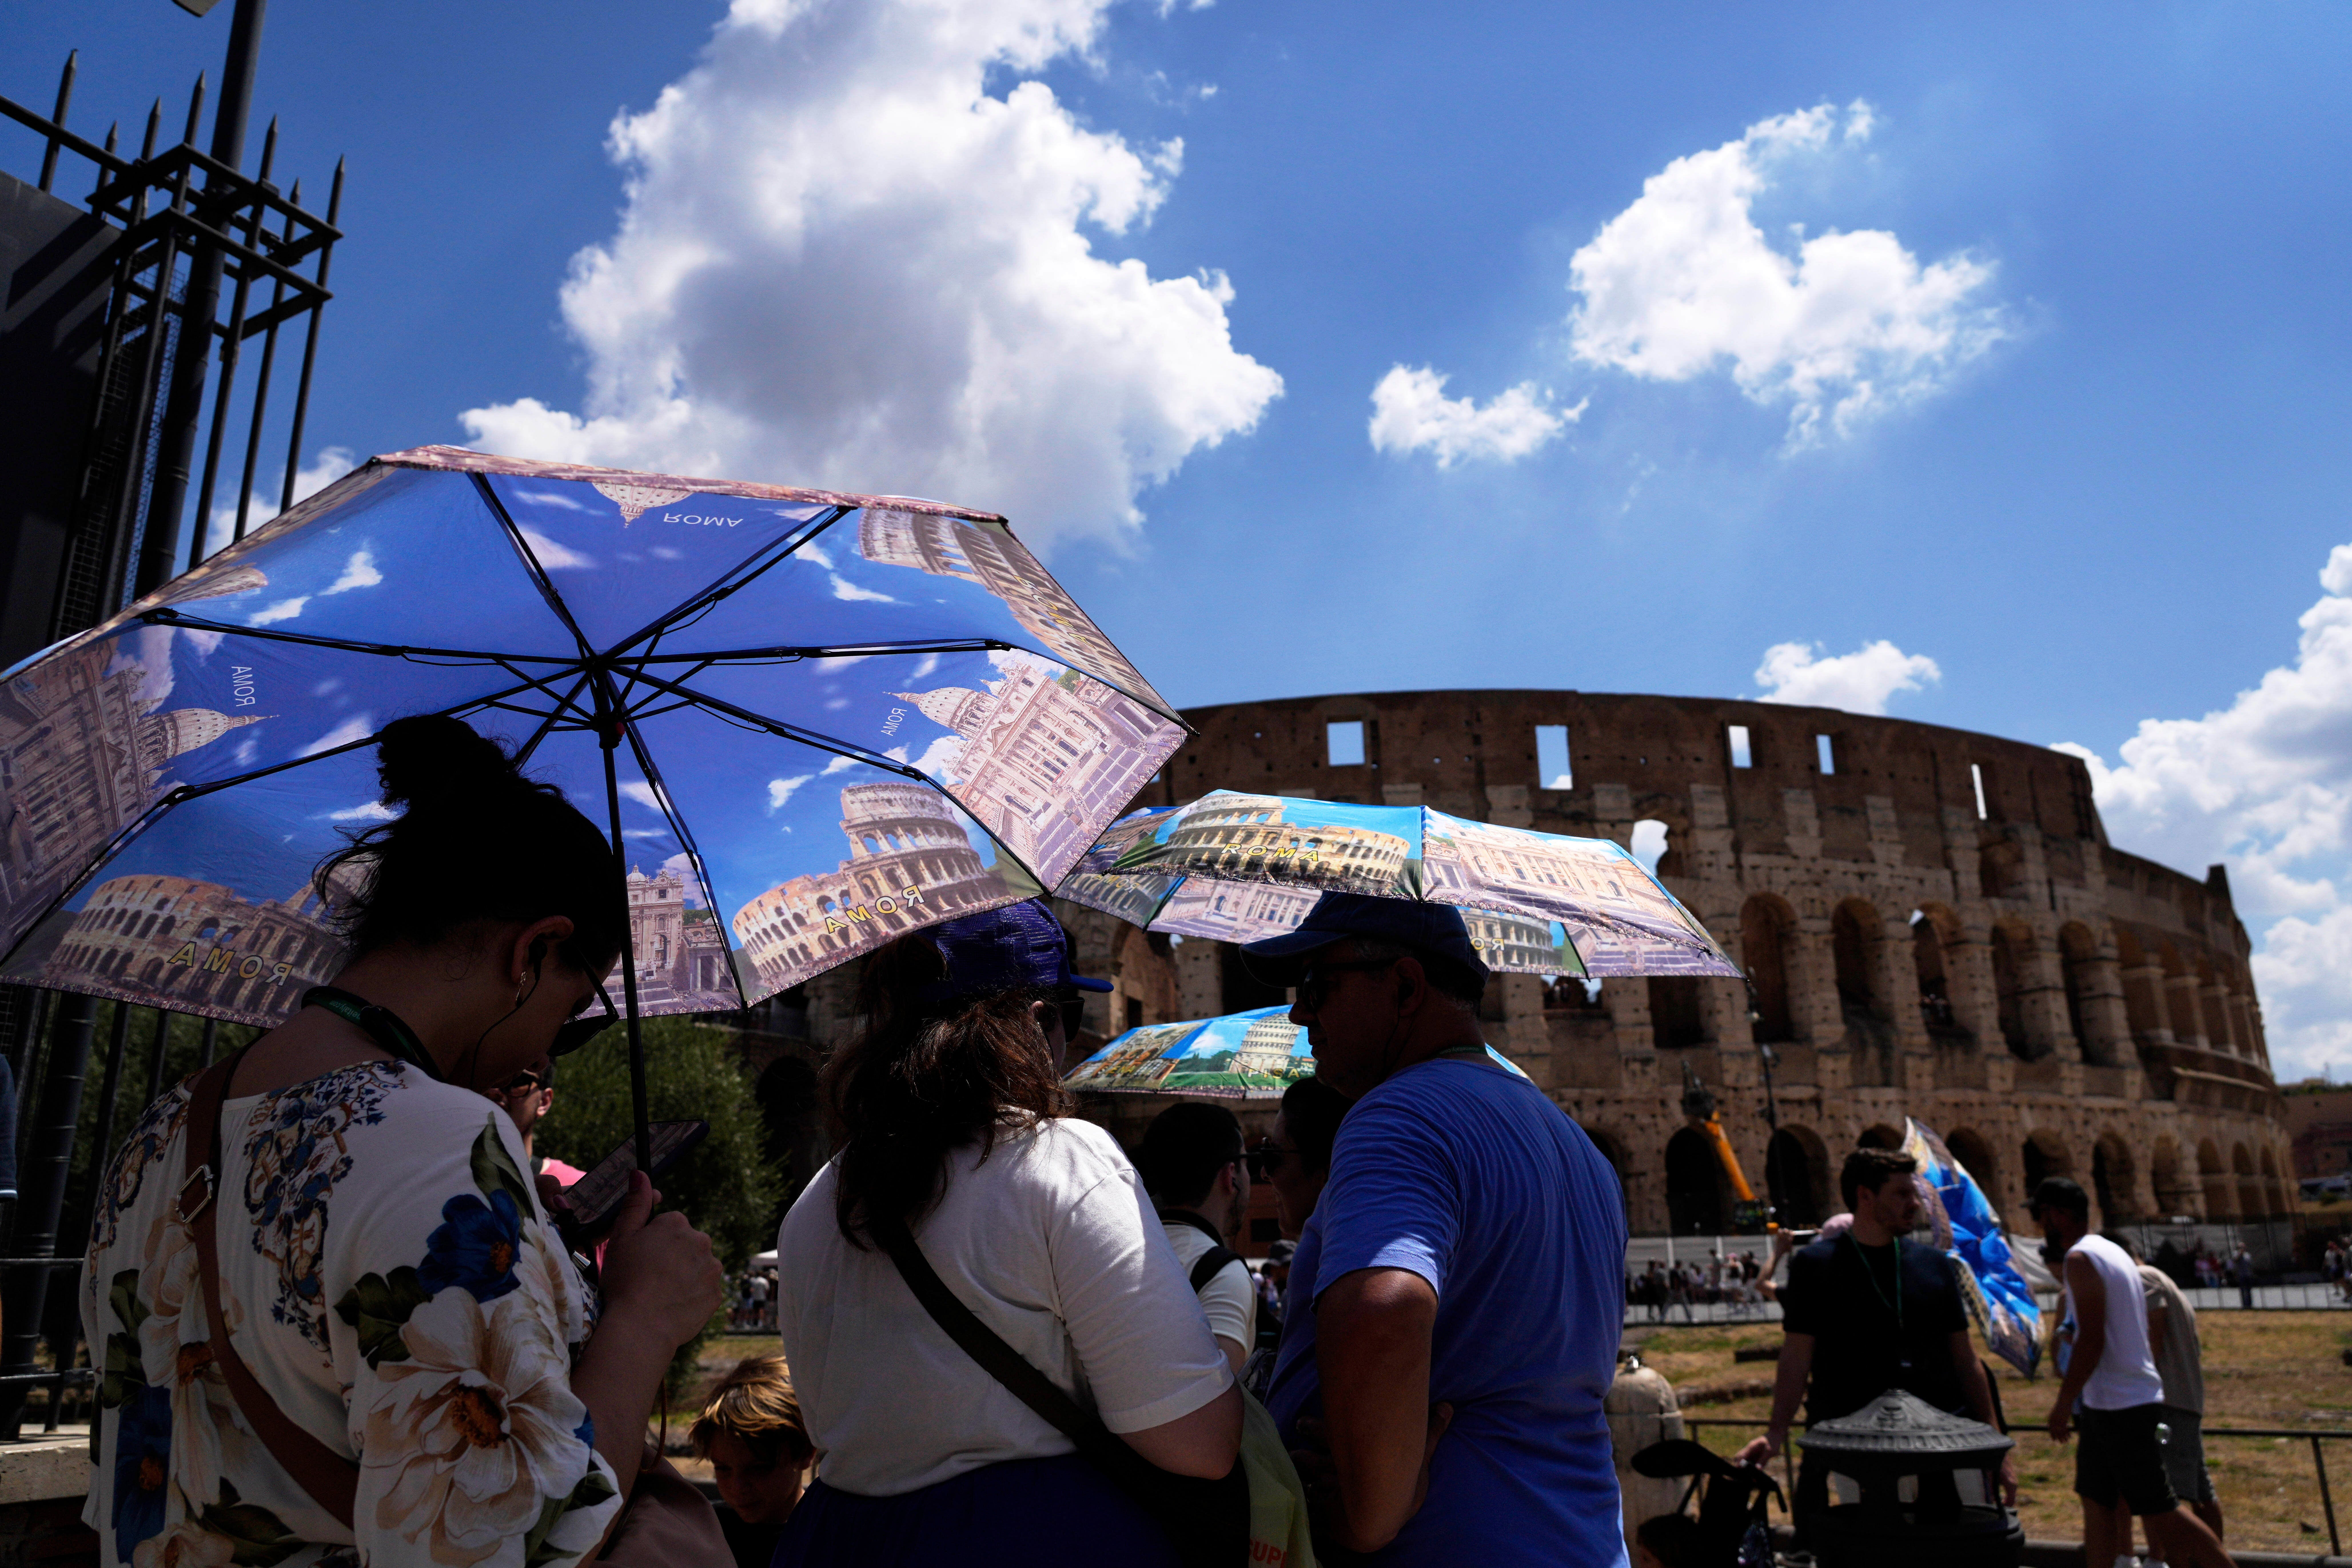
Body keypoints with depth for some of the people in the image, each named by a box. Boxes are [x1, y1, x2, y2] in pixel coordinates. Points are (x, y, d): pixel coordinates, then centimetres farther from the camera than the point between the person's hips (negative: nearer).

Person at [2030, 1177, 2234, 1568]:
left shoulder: (2080, 1259, -16)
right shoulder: (2112, 1251, 15)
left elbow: (2092, 1340, -21)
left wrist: (2064, 1401, -16)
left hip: (2120, 1407, -10)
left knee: (2158, 1510, -4)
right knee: (2096, 1502, 12)